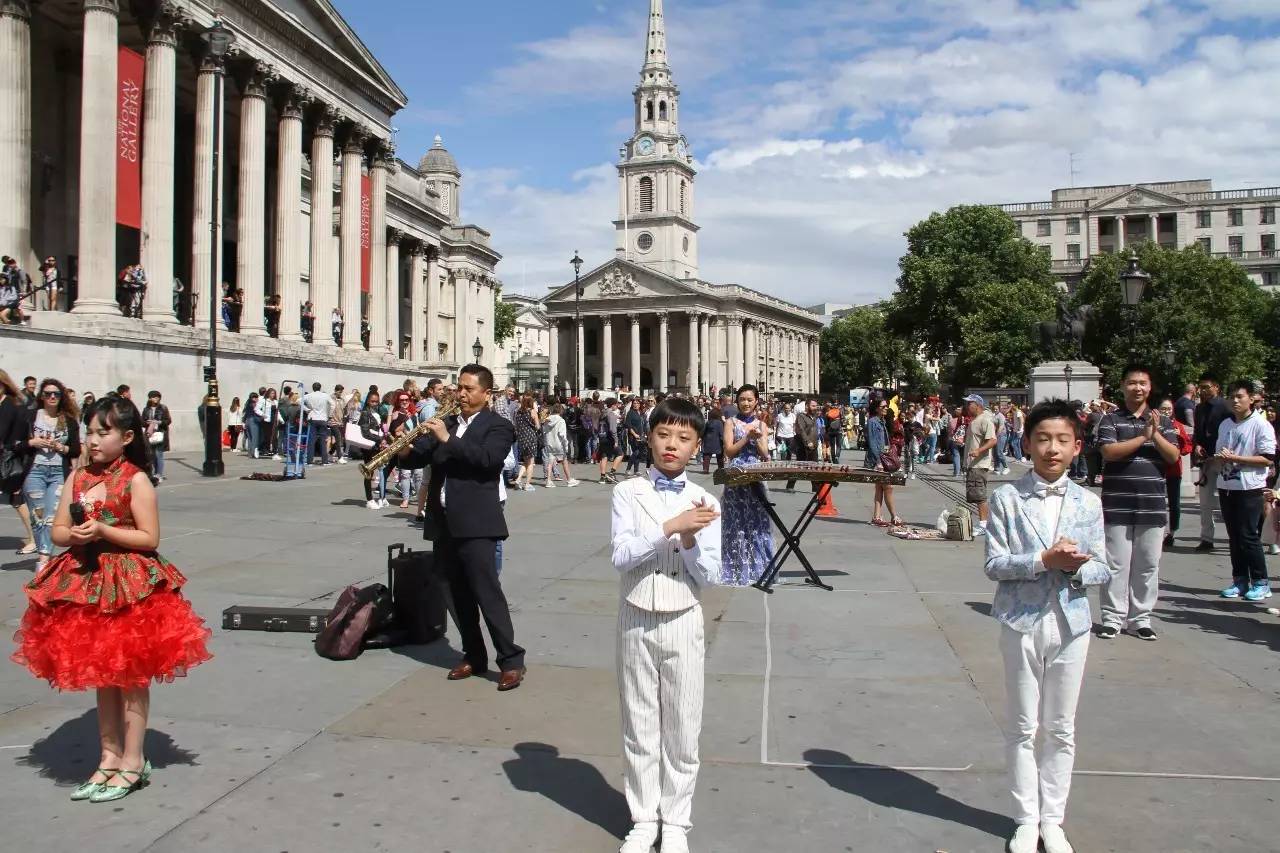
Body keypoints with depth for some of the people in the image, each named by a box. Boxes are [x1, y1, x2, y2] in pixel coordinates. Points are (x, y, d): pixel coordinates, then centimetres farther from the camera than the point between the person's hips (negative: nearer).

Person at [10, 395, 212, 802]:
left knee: (130, 675, 3)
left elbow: (149, 538, -13)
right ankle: (109, 756, 27)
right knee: (101, 675, 15)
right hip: (84, 582, 6)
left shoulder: (136, 480, -10)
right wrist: (74, 535, -15)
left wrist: (103, 531, -22)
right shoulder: (78, 478, 7)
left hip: (130, 585, -6)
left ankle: (133, 761, 13)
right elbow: (57, 530, 7)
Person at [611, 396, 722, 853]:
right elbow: (622, 556, -18)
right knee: (639, 725, 10)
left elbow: (708, 576, -4)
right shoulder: (628, 493, -5)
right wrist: (671, 527, -26)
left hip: (683, 623, 1)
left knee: (682, 728, 9)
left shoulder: (704, 502, -2)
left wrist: (690, 539, -21)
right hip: (636, 621, 0)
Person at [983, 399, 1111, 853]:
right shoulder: (1006, 498, -6)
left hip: (1070, 623, 2)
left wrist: (1078, 568, -17)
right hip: (1022, 621, -2)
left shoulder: (1088, 503, 1)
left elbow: (1102, 569, 4)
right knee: (1023, 726, 9)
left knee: (1061, 729, 12)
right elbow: (994, 563, -9)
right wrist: (1044, 561, -22)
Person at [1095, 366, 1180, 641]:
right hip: (1117, 504, -3)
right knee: (1116, 564, 1)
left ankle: (1141, 618, 17)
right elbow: (1109, 452, -13)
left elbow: (1174, 456, 2)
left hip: (1152, 504, 3)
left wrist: (1156, 435, -13)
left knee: (1148, 565, 7)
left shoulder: (1162, 422, 10)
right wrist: (1143, 437, -13)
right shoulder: (1111, 419, 1)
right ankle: (1112, 618, 9)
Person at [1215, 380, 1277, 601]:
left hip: (1250, 488, -6)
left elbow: (1267, 459, -12)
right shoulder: (1225, 425, 14)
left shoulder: (1260, 424, -7)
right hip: (1226, 487, 6)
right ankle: (1240, 581, 17)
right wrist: (1220, 458, -1)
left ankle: (1261, 583, 6)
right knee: (1234, 537, 9)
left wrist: (1234, 458, -17)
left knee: (1249, 537, -5)